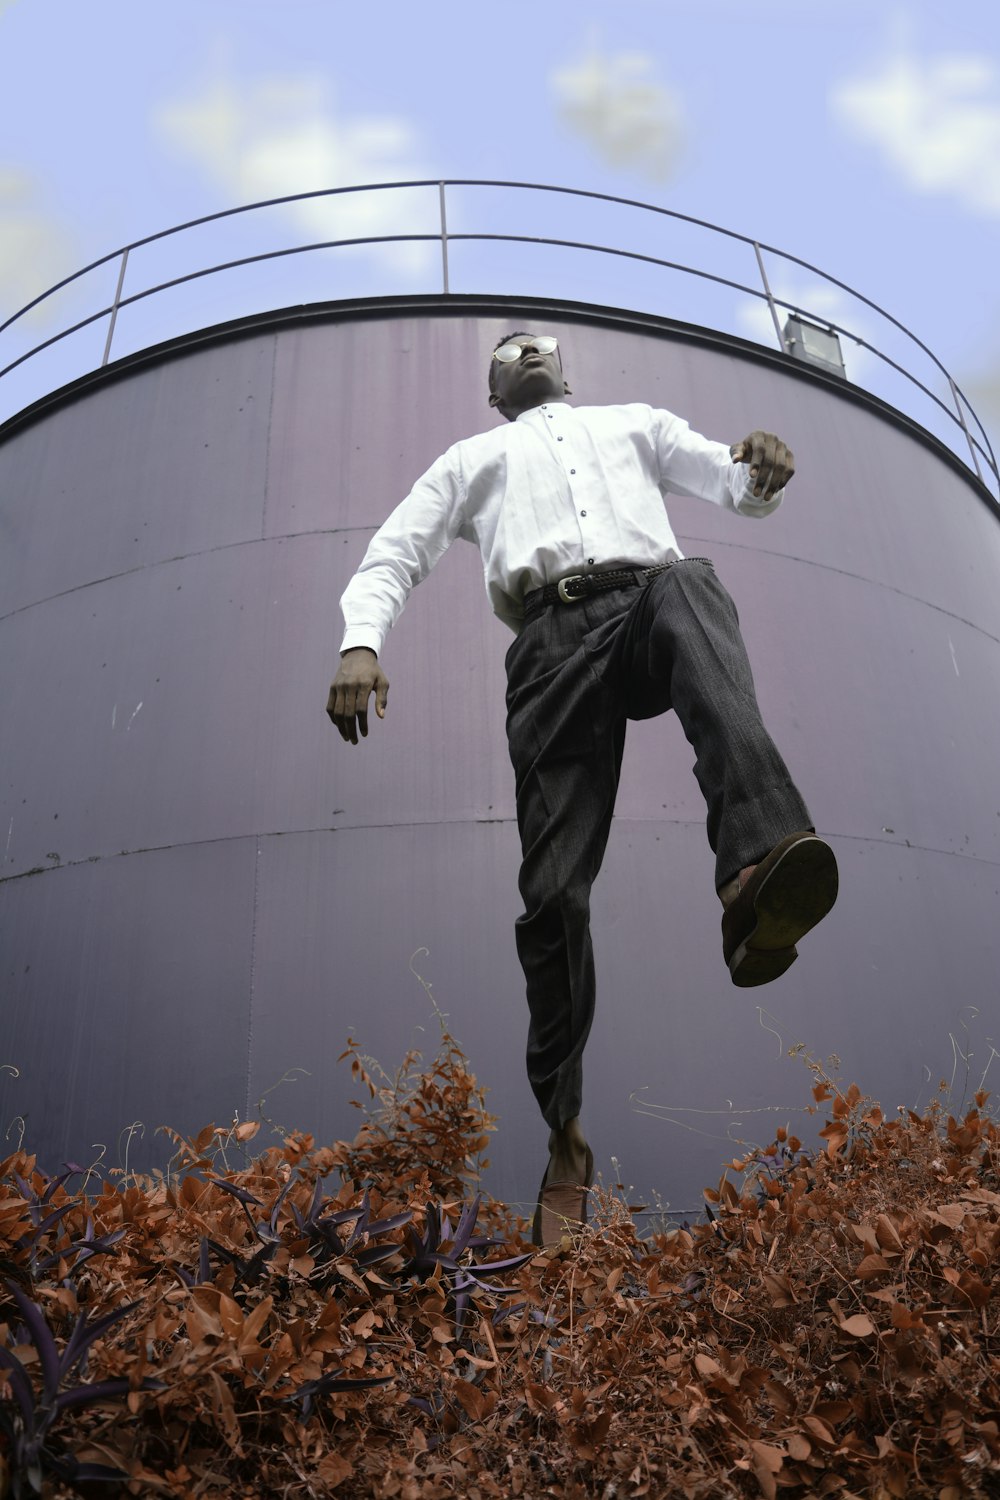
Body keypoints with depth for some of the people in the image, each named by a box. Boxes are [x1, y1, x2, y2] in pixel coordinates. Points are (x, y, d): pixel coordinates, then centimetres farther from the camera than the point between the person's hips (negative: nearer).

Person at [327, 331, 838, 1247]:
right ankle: (565, 1136, 0)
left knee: (689, 584, -38)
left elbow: (743, 493, 24)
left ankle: (755, 872, -59)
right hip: (553, 634, 0)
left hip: (648, 597, 1)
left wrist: (765, 464, -3)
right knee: (555, 886, -12)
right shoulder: (472, 459, 34)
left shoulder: (635, 424, 36)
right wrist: (361, 641, -1)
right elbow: (394, 554, 21)